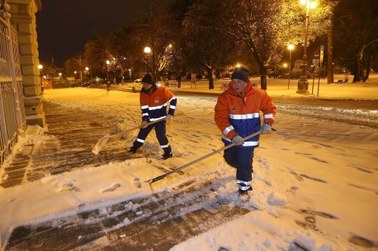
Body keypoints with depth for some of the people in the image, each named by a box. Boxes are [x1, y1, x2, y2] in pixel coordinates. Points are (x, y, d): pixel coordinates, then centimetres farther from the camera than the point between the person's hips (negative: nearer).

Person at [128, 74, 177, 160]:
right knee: (142, 132, 14)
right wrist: (145, 119, -16)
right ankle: (135, 147, 32)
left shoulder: (162, 91, -22)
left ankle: (168, 152, 12)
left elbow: (173, 99, -15)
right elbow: (144, 108, -5)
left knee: (160, 135, -5)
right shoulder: (143, 93, -8)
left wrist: (170, 113, -18)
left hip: (160, 118, -5)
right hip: (149, 118, 5)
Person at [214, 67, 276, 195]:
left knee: (244, 163, -4)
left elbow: (269, 107, 6)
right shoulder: (225, 96, -16)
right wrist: (232, 135, -28)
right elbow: (220, 118, -20)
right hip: (231, 136, 2)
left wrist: (267, 123, -10)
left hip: (249, 136, -2)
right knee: (230, 158, 17)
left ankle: (244, 186, 19)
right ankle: (245, 168, 51)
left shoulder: (258, 94, -11)